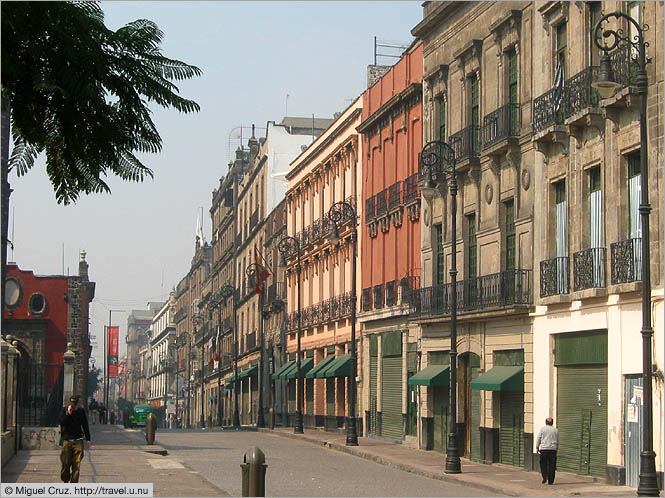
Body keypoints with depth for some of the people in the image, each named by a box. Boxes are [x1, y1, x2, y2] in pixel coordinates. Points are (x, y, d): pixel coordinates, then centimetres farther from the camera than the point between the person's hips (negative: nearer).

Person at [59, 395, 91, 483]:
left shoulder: (81, 411, 8)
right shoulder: (64, 410, 2)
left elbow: (85, 425, 16)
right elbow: (62, 423, -9)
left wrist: (88, 439, 14)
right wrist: (68, 414, -18)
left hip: (78, 441, 1)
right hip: (67, 440, -1)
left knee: (77, 464, -6)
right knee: (65, 463, -1)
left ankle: (74, 483, -2)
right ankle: (65, 480, 19)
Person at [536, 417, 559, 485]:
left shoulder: (542, 429, 2)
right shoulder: (555, 430, 7)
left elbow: (538, 439, 1)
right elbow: (557, 441, 12)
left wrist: (537, 448, 7)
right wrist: (556, 448, 21)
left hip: (544, 449, -1)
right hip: (553, 449, 1)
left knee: (543, 464, 9)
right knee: (551, 466, 4)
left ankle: (544, 477, -8)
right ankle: (550, 481, 4)